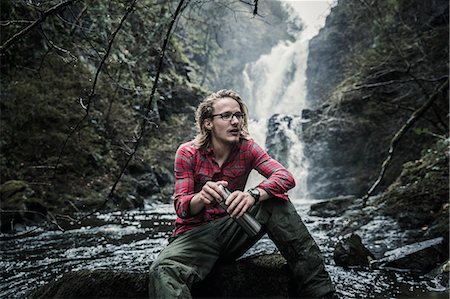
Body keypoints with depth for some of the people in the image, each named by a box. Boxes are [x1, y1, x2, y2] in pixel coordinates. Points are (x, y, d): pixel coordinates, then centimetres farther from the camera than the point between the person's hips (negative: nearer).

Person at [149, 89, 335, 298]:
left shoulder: (247, 148, -3)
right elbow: (181, 207, -11)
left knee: (276, 202, -22)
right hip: (195, 233, -2)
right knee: (163, 271, -36)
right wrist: (202, 197, -36)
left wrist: (253, 195, -39)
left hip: (233, 230, 3)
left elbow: (286, 177, -18)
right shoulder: (187, 153, -8)